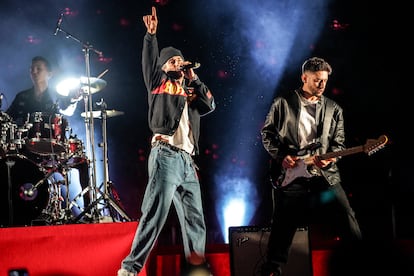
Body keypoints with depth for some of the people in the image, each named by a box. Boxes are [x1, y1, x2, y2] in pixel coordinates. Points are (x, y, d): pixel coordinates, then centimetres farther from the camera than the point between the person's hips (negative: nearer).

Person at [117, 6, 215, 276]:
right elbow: (149, 61, 1)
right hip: (166, 155, -7)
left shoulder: (190, 93, 26)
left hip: (187, 160, 7)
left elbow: (211, 105, 12)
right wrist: (151, 34, -8)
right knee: (155, 214, -15)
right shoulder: (159, 82, 13)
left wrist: (194, 78, 10)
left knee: (195, 219, 8)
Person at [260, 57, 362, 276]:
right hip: (289, 175, -2)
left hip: (324, 174, 2)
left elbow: (339, 143, 12)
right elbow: (267, 133, 8)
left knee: (347, 222, -6)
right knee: (282, 229, -1)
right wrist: (281, 156, -5)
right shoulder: (283, 103, 6)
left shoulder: (334, 109, 13)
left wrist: (329, 158, -9)